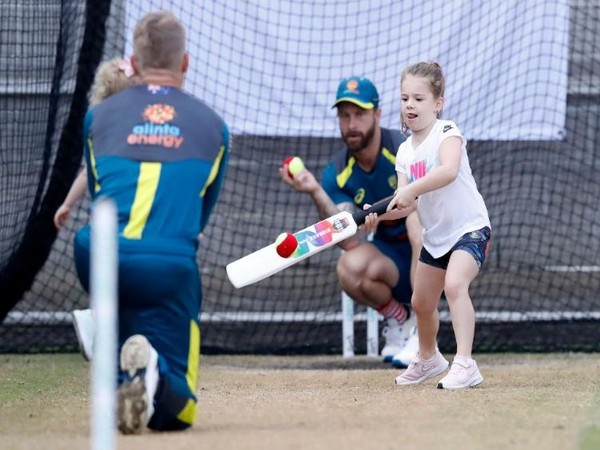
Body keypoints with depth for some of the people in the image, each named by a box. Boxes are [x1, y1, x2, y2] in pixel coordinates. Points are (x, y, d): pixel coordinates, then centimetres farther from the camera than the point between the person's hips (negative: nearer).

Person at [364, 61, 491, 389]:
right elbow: (407, 204, 2)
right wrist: (379, 213, -17)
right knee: (421, 303, 18)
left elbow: (449, 171, -36)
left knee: (455, 284, -31)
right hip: (435, 235, 8)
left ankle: (465, 365, -33)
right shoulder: (405, 151, 6)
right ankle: (428, 359, 45)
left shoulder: (446, 132, -15)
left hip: (469, 227, -8)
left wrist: (411, 190, -42)